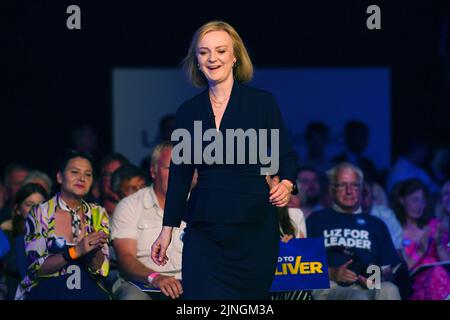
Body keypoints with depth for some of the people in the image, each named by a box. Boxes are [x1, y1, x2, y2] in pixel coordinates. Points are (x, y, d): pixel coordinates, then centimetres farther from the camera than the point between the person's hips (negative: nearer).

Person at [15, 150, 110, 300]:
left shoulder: (98, 214, 13)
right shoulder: (40, 214, 4)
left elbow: (100, 270, 9)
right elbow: (35, 267, -4)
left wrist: (96, 249, -13)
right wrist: (75, 252, -17)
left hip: (88, 292, 2)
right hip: (46, 290, -2)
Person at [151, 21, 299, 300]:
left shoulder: (262, 102, 0)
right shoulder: (189, 111, 8)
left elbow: (287, 156, 2)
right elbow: (180, 172, 13)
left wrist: (286, 184, -20)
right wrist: (167, 228, 12)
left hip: (254, 228, -2)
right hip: (204, 230, 2)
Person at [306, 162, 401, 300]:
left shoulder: (376, 225, 29)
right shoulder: (317, 220, 21)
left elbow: (388, 269, 21)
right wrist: (332, 273, -7)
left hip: (368, 288, 2)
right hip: (330, 288, -2)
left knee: (389, 290, -34)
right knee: (358, 298, -38)